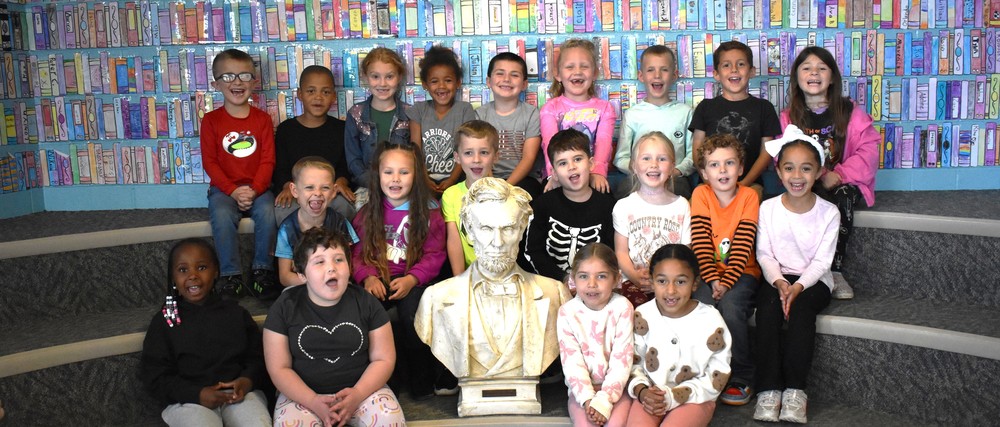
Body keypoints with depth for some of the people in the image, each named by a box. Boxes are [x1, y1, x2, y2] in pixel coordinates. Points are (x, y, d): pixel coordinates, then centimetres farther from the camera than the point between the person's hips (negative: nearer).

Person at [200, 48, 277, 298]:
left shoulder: (262, 119, 6)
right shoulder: (211, 120, 4)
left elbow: (268, 160, 0)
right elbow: (209, 162, -2)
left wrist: (254, 190, -15)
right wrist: (233, 191, -14)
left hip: (257, 189, 1)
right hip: (224, 189, 0)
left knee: (267, 211, -29)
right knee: (222, 215, -30)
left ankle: (262, 269, -15)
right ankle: (231, 274, -21)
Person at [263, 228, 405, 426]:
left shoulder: (365, 302, 0)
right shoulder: (285, 307, -2)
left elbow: (384, 359, 1)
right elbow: (279, 368, -3)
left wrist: (358, 394, -17)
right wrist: (313, 402, -18)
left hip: (362, 388, 1)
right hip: (303, 393, 0)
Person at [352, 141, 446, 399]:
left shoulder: (429, 212, 3)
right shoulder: (368, 213, 11)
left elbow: (434, 255, -1)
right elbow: (357, 252, 8)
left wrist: (412, 279, -17)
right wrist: (367, 277, -12)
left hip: (413, 280, -2)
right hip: (377, 280, 2)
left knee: (412, 309, -32)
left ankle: (422, 381, -14)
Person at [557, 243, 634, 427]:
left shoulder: (622, 307, -9)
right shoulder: (567, 312, -6)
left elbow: (622, 358, -12)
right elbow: (571, 360, -8)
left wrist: (604, 400, -19)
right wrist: (587, 399, -18)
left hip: (615, 386, -1)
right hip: (582, 388, 1)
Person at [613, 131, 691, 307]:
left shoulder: (681, 206, 11)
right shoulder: (624, 206, 7)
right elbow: (621, 251, 2)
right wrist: (635, 276, -16)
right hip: (634, 281, -1)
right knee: (637, 302, -30)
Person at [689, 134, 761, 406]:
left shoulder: (749, 196, -4)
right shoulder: (701, 194, 0)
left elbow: (743, 245, -11)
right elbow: (700, 242, -7)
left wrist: (726, 282, -20)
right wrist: (712, 280, -18)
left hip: (741, 272, -1)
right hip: (709, 272, 1)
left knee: (730, 308, -29)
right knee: (700, 307, -28)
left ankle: (742, 380, -9)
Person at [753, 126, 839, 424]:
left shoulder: (828, 212, -3)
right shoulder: (768, 208, 1)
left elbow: (822, 261, -8)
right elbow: (764, 254, -1)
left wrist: (798, 286, -23)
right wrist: (779, 282, -19)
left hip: (813, 280, -1)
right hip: (777, 278, 1)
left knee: (800, 309, -33)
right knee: (768, 308, -30)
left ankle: (795, 389, -27)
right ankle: (768, 390, -29)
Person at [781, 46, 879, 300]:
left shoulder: (851, 113, 4)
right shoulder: (788, 117, 7)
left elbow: (868, 151, -4)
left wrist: (839, 175, -19)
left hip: (842, 183, 0)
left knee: (841, 198, -35)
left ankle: (835, 271, -25)